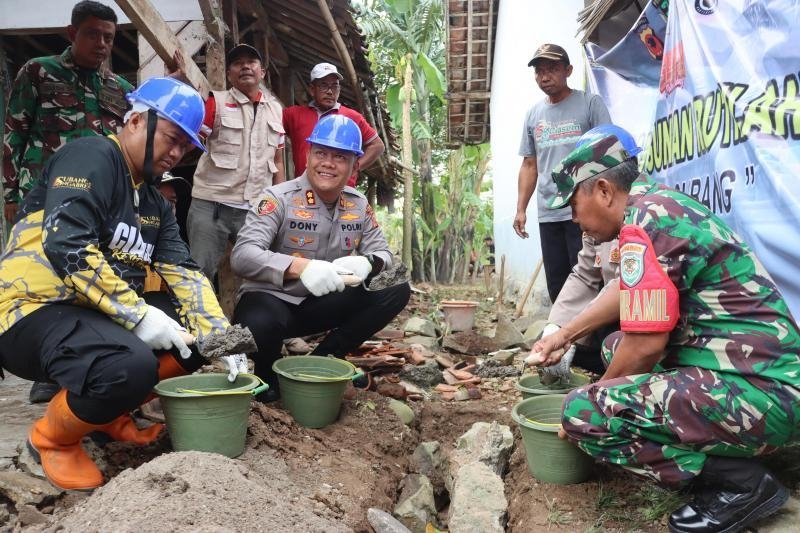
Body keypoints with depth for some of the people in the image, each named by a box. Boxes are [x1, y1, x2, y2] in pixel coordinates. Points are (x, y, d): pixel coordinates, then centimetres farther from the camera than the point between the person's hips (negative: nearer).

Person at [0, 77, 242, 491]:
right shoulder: (92, 157, -12)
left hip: (100, 315, 9)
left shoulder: (154, 203, 13)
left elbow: (184, 273, 4)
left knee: (198, 337, 1)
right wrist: (138, 315, -28)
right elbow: (67, 247, -26)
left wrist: (221, 339, -10)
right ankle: (51, 436, -4)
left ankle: (107, 412, 11)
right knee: (131, 364, -34)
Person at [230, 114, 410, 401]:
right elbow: (242, 255, -28)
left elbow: (383, 253, 1)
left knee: (396, 290, -11)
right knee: (257, 325, -40)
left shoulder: (359, 205, 2)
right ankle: (269, 376, -1)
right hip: (270, 300, -5)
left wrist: (367, 263, -25)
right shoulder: (279, 198, -16)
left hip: (321, 304, 5)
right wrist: (300, 267, -45)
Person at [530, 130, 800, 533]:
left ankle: (739, 482, -5)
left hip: (759, 392, -10)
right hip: (762, 374, 10)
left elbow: (646, 345, -19)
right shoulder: (662, 203, 13)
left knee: (583, 413, -19)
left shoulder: (644, 223, -17)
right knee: (615, 346, 24)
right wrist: (563, 335, 31)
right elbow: (627, 291, 27)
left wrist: (591, 404, -2)